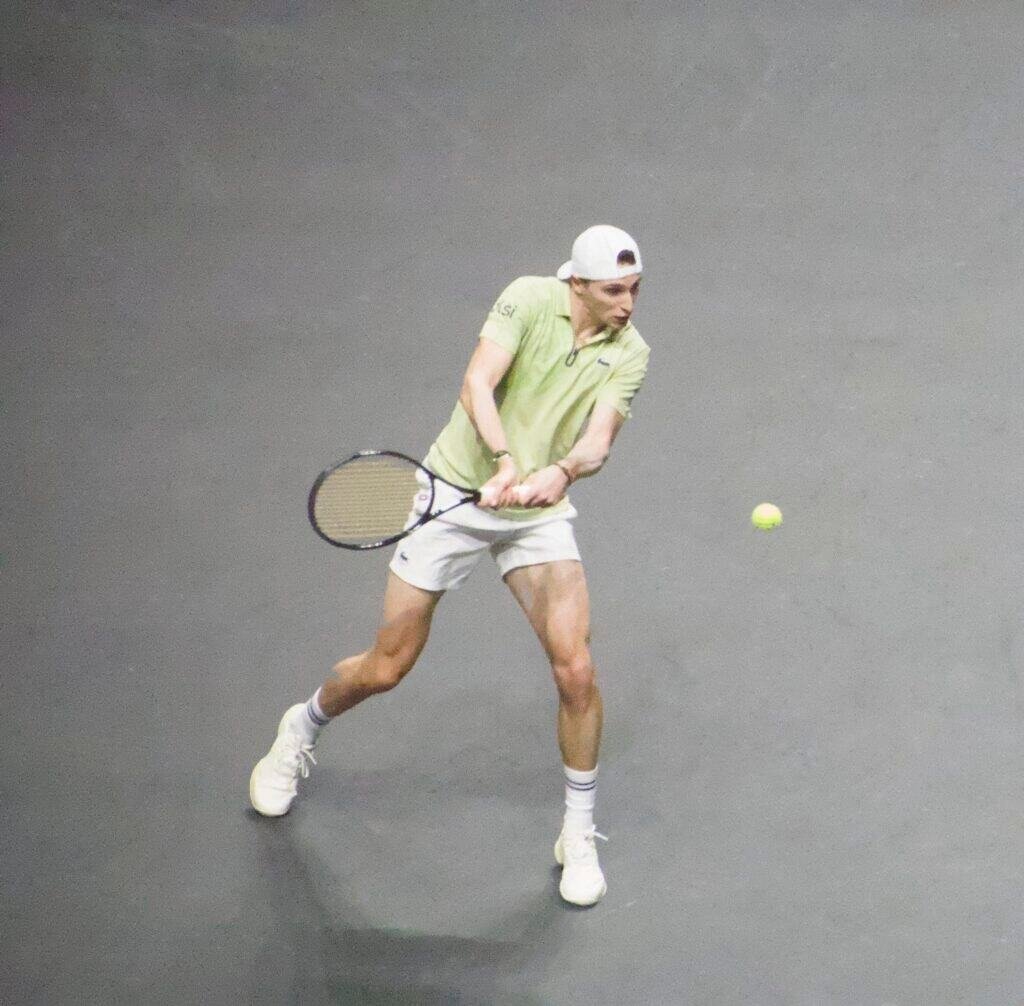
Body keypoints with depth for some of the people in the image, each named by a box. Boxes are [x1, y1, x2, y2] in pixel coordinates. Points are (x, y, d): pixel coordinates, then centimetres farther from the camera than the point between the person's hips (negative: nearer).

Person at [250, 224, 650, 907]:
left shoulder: (630, 353, -5)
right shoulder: (529, 299, -12)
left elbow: (598, 441, -18)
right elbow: (478, 384, -24)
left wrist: (559, 472, -39)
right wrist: (506, 458, -40)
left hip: (540, 516, 2)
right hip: (458, 492, -2)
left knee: (576, 669, -13)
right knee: (387, 668, 5)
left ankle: (579, 836, 7)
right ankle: (303, 730, 39)